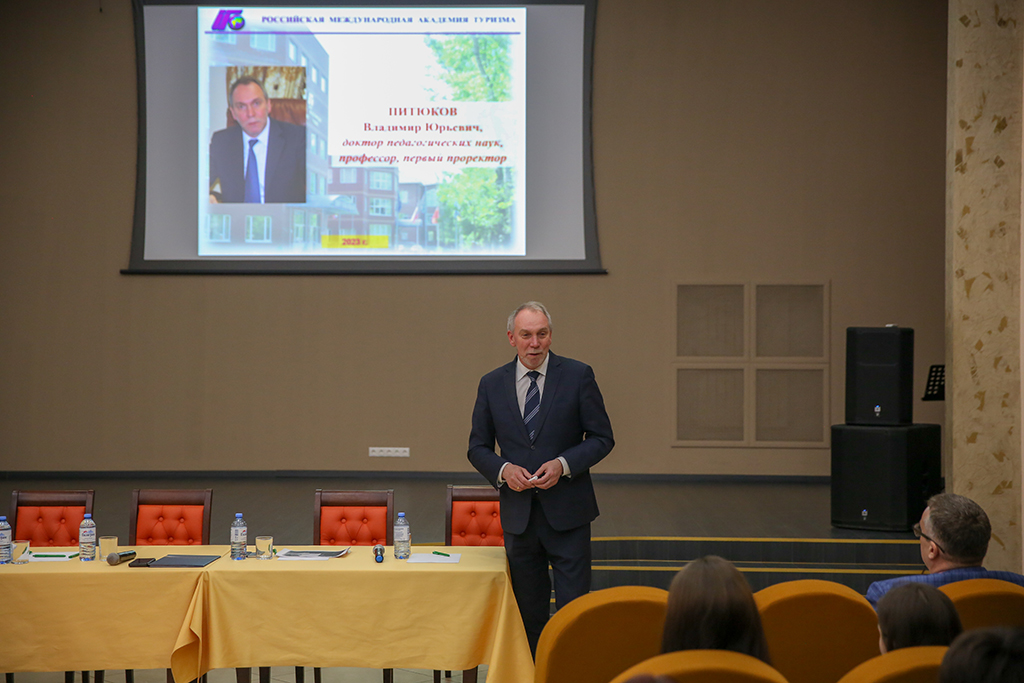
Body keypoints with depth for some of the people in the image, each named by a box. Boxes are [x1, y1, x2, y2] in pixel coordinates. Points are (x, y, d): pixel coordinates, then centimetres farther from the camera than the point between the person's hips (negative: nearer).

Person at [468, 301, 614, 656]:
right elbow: (478, 447, 10)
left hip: (566, 510, -2)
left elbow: (602, 437, 0)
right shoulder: (492, 384, 5)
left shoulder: (578, 376, -2)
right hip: (518, 514, 2)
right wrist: (503, 469, -11)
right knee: (529, 612, 10)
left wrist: (563, 465, -15)